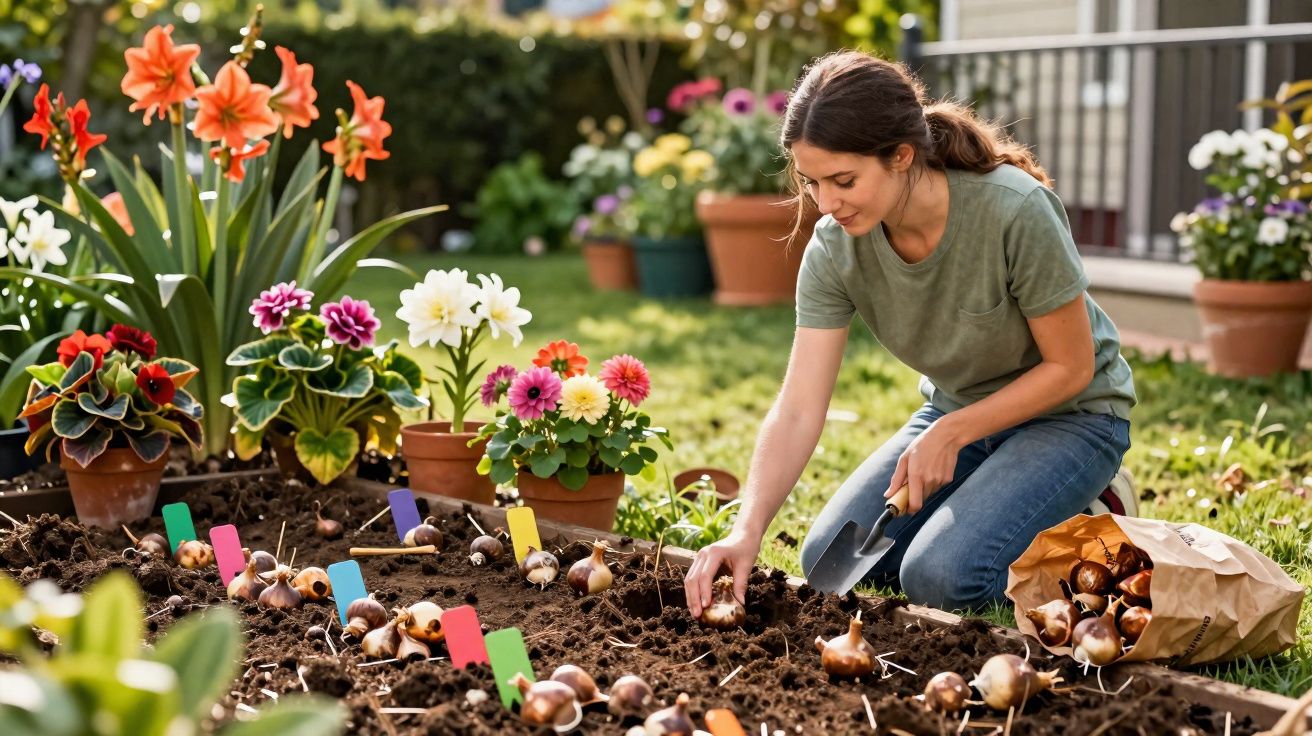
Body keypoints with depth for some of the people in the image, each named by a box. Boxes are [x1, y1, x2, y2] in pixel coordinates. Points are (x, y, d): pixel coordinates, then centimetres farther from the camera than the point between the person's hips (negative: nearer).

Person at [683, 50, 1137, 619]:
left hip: (1067, 415, -5)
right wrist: (746, 530, -35)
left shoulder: (1016, 212, -31)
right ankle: (984, 501, 14)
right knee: (829, 560, -7)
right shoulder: (834, 248, -18)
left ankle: (1077, 531, 4)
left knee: (939, 577, -25)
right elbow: (798, 411, -21)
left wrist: (950, 434, -23)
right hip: (956, 410, 5)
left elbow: (1071, 368, -19)